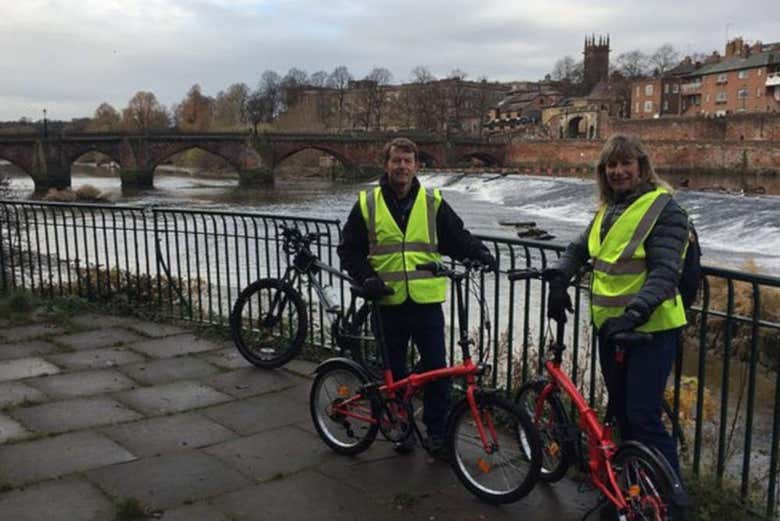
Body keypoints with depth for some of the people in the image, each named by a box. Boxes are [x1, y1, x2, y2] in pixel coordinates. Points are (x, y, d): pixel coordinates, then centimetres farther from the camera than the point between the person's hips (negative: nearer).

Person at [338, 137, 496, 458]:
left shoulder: (433, 203, 4)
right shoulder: (367, 204, 3)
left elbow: (458, 238, 5)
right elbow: (349, 249, 5)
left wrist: (479, 254, -15)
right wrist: (367, 278, -11)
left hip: (427, 301, 0)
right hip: (388, 302, 0)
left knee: (436, 369, 1)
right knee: (394, 370, 12)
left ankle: (437, 432, 17)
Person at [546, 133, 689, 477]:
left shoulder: (664, 210, -12)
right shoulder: (608, 210, 12)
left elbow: (665, 273, -21)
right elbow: (579, 249, 20)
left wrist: (633, 314, -34)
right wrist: (558, 281, 2)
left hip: (650, 329, -8)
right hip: (610, 326, 8)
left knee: (643, 419, -8)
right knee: (621, 413, 17)